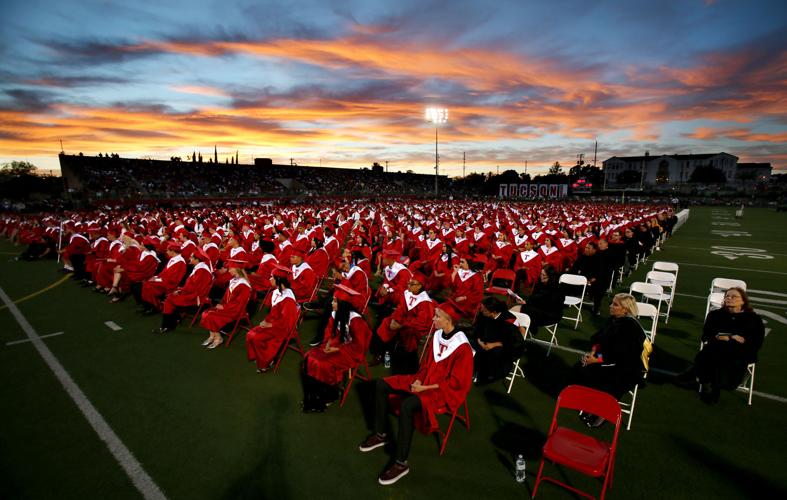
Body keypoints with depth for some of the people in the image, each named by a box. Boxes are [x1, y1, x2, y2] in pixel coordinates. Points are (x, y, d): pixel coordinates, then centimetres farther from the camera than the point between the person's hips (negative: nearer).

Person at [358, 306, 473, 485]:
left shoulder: (462, 347, -23)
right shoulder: (437, 335, -1)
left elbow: (455, 382, -21)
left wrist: (425, 388, -20)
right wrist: (419, 379, -6)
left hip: (445, 391, -8)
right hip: (425, 381, 9)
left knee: (406, 406, -34)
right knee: (381, 384, 1)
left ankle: (401, 464, -18)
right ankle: (381, 435, 14)